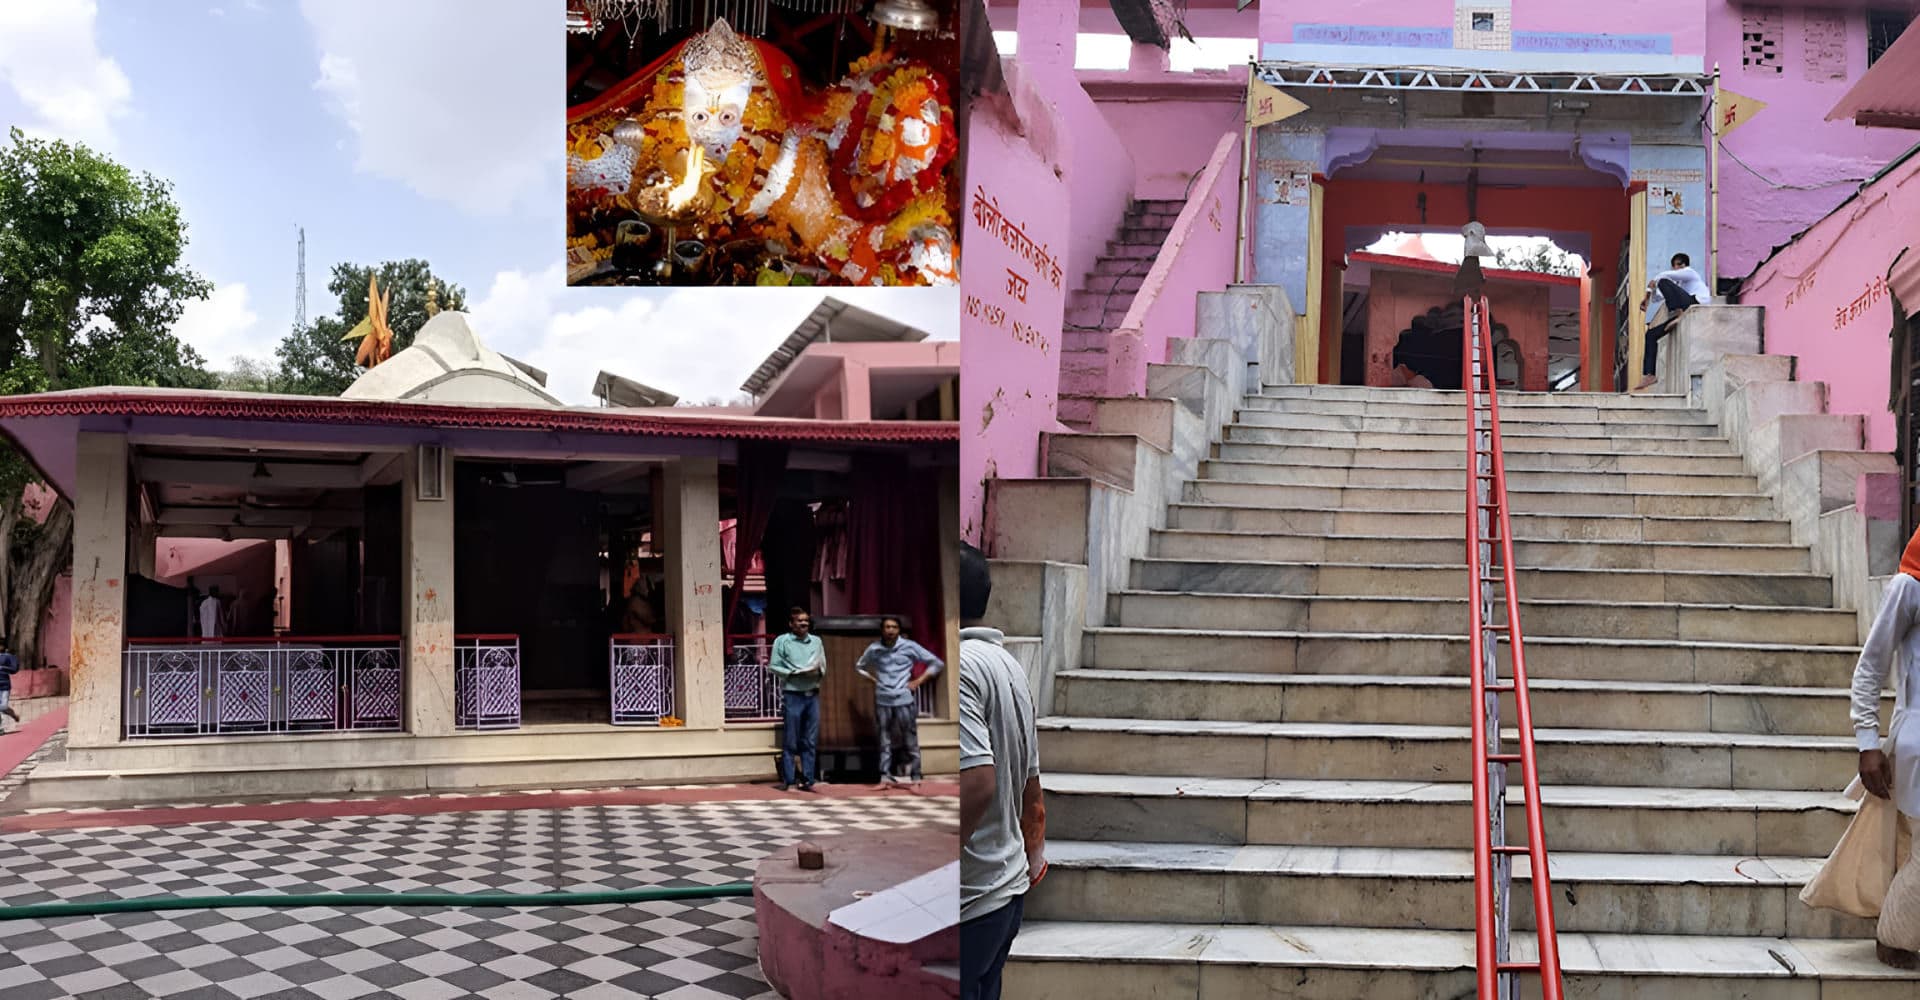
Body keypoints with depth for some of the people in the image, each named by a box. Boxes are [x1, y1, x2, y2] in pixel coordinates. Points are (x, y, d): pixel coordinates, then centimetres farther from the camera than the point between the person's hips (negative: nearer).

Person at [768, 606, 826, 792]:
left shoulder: (817, 641, 12)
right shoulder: (782, 641, 0)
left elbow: (823, 667, 14)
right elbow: (774, 666, -5)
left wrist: (818, 671, -9)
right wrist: (797, 673, -14)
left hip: (812, 695, 4)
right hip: (792, 695, -4)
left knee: (810, 741, 4)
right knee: (790, 741, -1)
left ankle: (807, 779, 9)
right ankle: (788, 779, 6)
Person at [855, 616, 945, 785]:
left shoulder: (909, 647, -3)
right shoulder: (874, 649, 2)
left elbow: (937, 664, 2)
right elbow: (859, 667, 21)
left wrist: (918, 681, -3)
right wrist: (873, 680, 6)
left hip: (904, 700, -2)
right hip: (882, 701, 2)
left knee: (910, 740, 1)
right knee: (885, 740, 5)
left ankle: (915, 777, 7)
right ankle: (885, 776, 9)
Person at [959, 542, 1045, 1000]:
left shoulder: (954, 667, -18)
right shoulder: (1008, 664, 12)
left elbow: (977, 783, -28)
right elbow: (1030, 788, 18)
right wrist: (1031, 858, 29)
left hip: (968, 901, -10)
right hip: (1009, 889, 10)